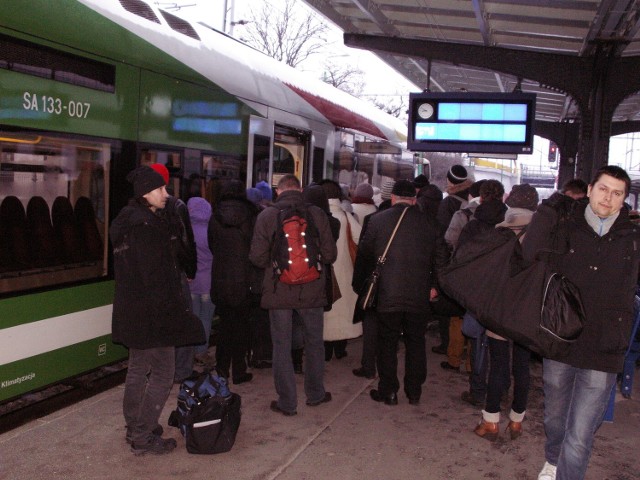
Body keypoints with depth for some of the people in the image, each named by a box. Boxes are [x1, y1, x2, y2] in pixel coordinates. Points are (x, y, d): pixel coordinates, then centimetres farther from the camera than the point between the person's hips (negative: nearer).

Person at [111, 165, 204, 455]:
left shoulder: (126, 221, 13)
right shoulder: (147, 225, -18)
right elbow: (155, 276, -22)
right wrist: (171, 312, -18)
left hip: (130, 310, 10)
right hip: (152, 312, -10)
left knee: (138, 369, 18)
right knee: (162, 373, -2)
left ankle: (134, 428, 30)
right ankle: (143, 438, 3)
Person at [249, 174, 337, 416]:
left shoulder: (267, 216, -6)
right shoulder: (317, 214, -5)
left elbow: (257, 257, -8)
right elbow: (330, 255, -4)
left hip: (278, 291, -1)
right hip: (311, 291, 1)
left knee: (281, 346, 9)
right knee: (314, 343, 18)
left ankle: (287, 402, 15)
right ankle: (315, 394, 31)